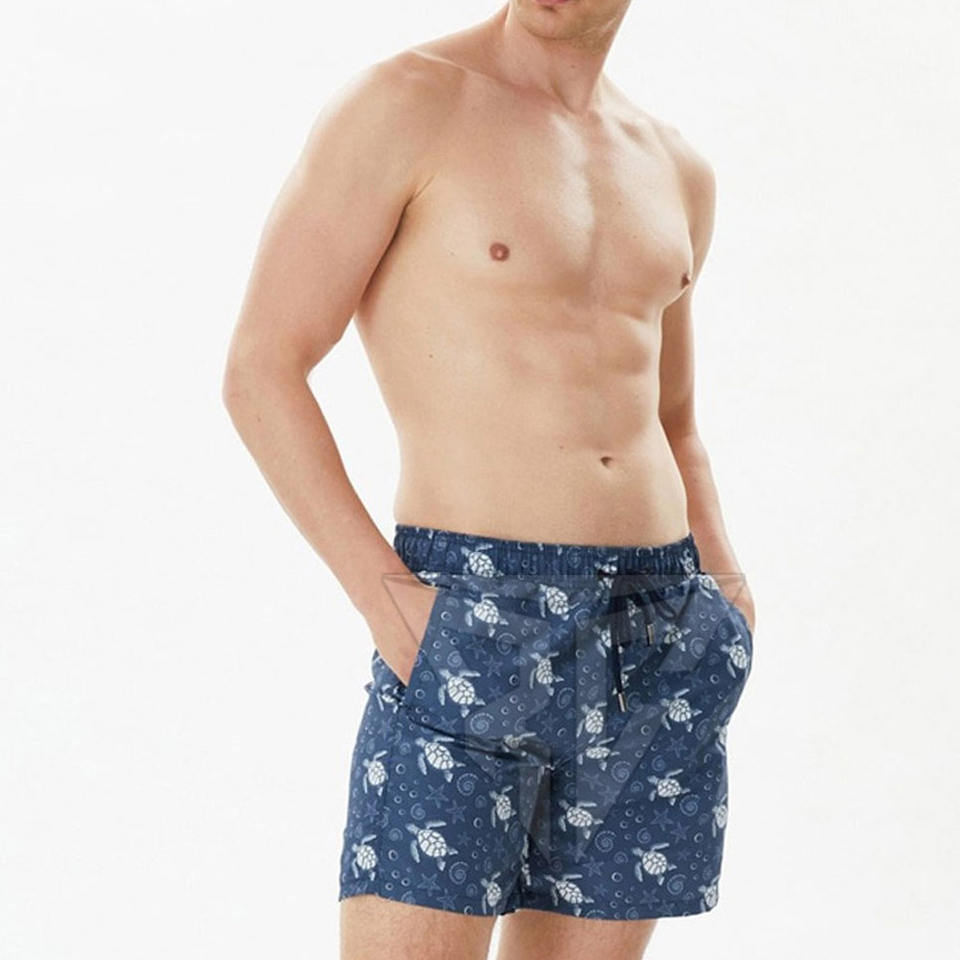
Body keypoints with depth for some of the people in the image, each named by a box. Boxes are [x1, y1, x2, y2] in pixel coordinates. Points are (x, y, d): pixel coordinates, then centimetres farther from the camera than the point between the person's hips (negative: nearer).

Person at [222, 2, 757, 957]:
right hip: (471, 632, -5)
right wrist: (385, 596, -15)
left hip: (658, 646, 6)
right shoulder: (404, 101, -4)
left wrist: (724, 587, 7)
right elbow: (258, 369, -8)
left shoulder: (674, 169, 15)